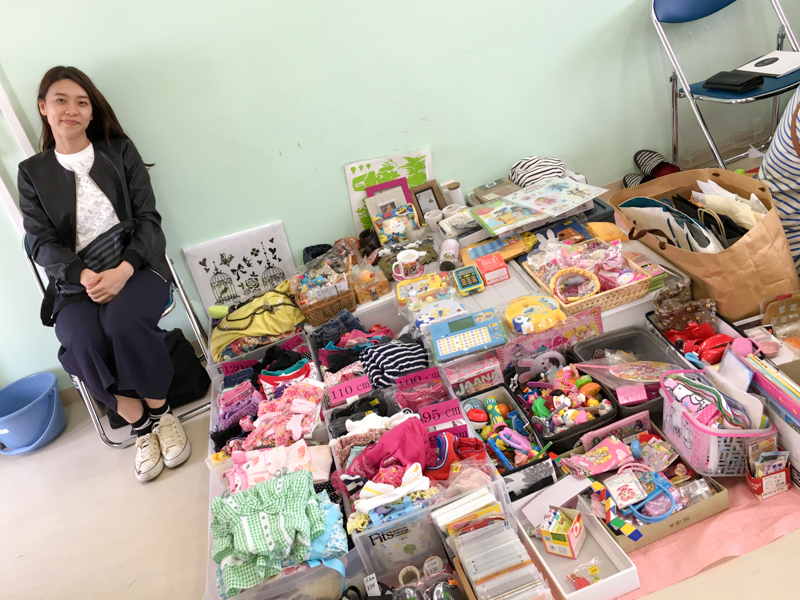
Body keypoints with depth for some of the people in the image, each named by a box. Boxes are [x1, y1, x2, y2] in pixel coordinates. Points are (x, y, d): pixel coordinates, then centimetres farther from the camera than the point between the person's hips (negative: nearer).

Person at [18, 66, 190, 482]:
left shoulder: (120, 151, 9)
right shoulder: (32, 172, 12)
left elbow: (148, 219, 1)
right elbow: (41, 243, 4)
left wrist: (122, 271, -16)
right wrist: (84, 277, -17)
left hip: (134, 266, -1)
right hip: (75, 280, 1)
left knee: (124, 322, -33)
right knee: (83, 342, -29)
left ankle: (161, 412, -9)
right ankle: (141, 425, -7)